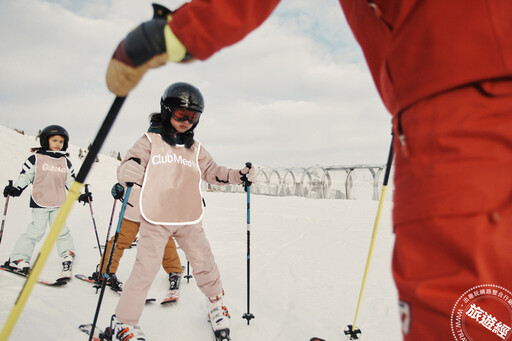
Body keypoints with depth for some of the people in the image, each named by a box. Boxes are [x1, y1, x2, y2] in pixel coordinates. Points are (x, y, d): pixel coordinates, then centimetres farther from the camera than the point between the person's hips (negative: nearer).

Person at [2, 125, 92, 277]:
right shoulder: (36, 158, 1)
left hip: (59, 203, 3)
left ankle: (67, 256, 16)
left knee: (61, 230, 4)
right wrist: (15, 189, -11)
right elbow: (25, 176, 3)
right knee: (36, 230, -3)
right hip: (40, 202, -3)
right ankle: (17, 258, 12)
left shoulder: (65, 162, 13)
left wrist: (80, 195, 8)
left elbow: (71, 181, 17)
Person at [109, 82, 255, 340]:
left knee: (204, 263, 9)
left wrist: (239, 175, 0)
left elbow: (212, 171, 14)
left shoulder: (195, 148, 12)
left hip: (190, 220, 4)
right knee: (145, 268, -4)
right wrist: (127, 179, -26)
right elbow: (128, 168, -2)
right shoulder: (150, 141, 1)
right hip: (155, 219, -3)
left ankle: (216, 302, 36)